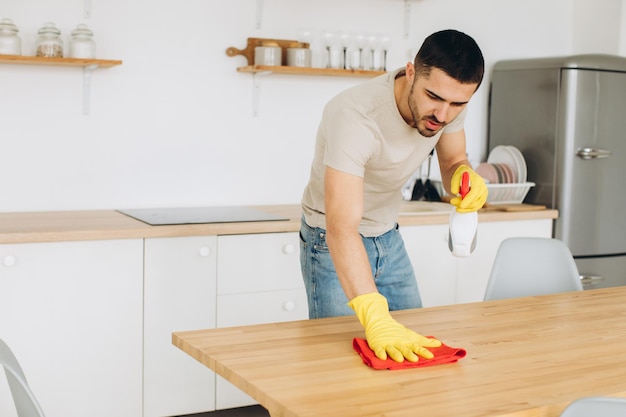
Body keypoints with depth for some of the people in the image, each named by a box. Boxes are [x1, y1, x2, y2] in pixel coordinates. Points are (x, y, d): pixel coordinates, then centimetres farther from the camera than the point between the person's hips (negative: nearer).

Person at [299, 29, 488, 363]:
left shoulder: (447, 99, -15)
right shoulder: (355, 115, -36)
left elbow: (452, 160, 1)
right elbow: (343, 227, -45)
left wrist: (463, 175, -25)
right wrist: (375, 317, -57)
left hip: (388, 238, 6)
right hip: (333, 243, -6)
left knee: (413, 347, 9)